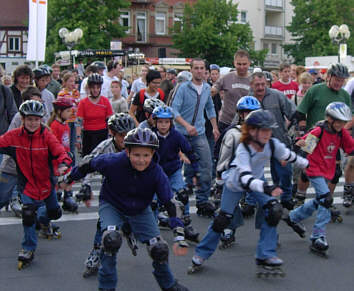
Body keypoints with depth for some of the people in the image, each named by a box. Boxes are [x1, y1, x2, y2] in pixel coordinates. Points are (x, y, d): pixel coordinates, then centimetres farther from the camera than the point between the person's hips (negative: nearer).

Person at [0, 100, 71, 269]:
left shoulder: (47, 136, -16)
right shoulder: (14, 136, -12)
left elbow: (59, 151, -25)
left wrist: (63, 164, -45)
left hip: (46, 182, 2)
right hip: (27, 184, -1)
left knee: (54, 213, 18)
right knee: (28, 214, -17)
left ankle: (43, 219, 58)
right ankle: (28, 249, 6)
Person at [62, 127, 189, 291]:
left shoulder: (157, 173, -25)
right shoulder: (112, 162, -30)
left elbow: (169, 203, -18)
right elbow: (89, 166, -10)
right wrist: (69, 179, 6)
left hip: (140, 211, 2)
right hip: (111, 206, -2)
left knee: (159, 248, -7)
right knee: (111, 239, -30)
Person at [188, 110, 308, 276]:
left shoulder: (273, 144, -25)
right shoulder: (243, 150, -39)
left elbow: (289, 156, -3)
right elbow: (245, 177, -52)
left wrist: (307, 165, 12)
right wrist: (266, 188, -68)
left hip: (257, 179, 4)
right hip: (235, 183, -4)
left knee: (274, 211, -17)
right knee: (222, 219, -3)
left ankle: (266, 257, -9)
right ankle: (201, 254, 21)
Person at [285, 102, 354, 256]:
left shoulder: (342, 133, 2)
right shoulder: (319, 131, -17)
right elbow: (302, 143, -20)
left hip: (327, 172, 8)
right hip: (315, 170, -8)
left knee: (319, 201, 21)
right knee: (326, 200, -20)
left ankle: (293, 217, 43)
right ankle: (318, 237, -16)